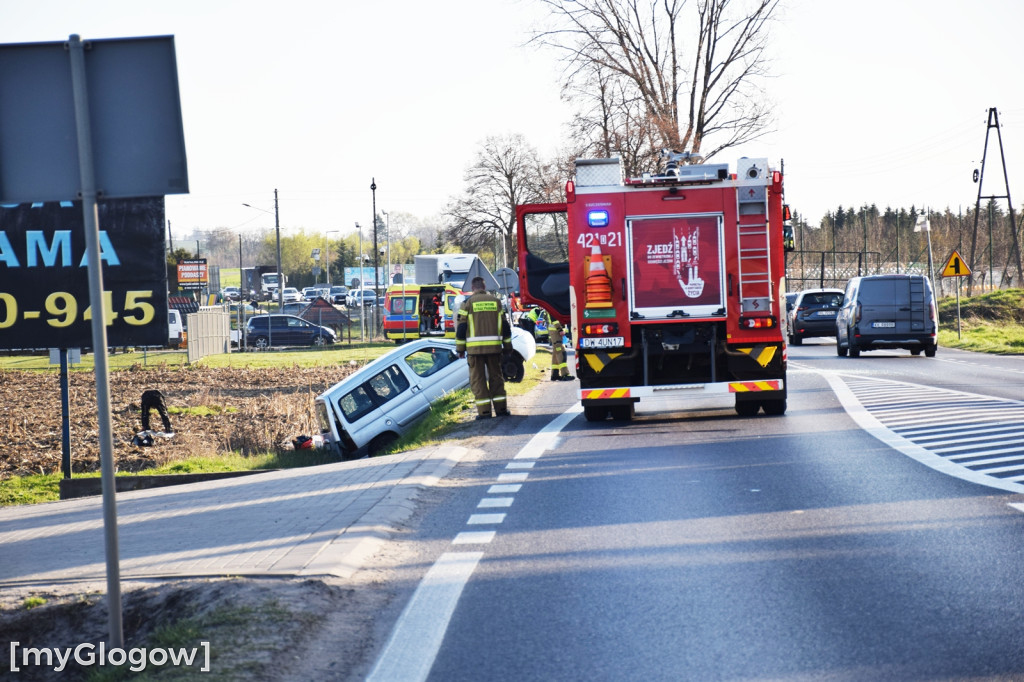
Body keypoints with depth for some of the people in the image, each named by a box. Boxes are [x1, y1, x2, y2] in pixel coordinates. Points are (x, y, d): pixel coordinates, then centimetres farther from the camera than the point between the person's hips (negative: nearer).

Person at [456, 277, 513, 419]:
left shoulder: (468, 303, 1)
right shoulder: (496, 302, 10)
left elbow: (461, 327, -1)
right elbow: (505, 326, 12)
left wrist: (460, 348, 4)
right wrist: (507, 346, 18)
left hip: (475, 348, -3)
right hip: (494, 348, 3)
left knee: (477, 379, 2)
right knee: (496, 377, 11)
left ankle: (484, 410, -3)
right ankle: (501, 408, 8)